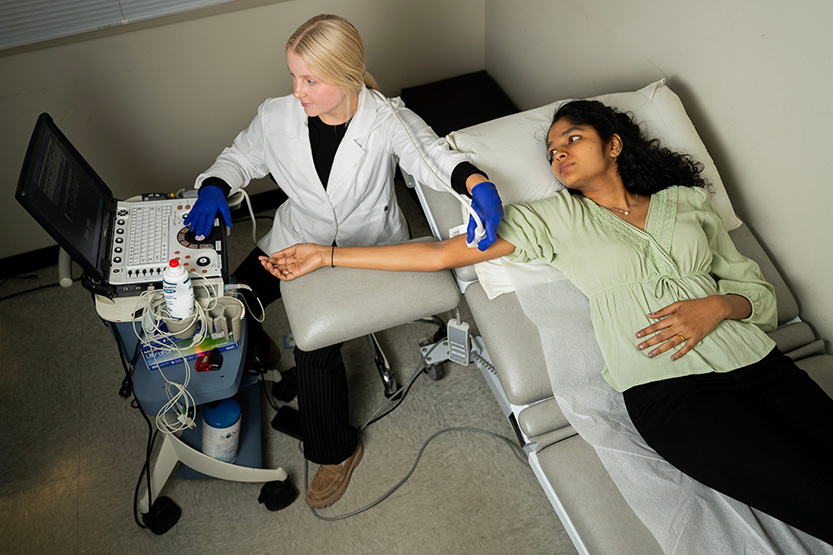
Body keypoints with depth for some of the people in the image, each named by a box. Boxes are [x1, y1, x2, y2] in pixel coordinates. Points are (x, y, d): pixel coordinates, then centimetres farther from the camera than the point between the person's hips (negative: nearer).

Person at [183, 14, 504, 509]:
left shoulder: (387, 121, -18)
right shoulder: (278, 117, -9)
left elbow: (434, 155, -26)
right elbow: (241, 158, 7)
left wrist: (478, 184, -48)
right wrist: (214, 189, -15)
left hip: (367, 246, -4)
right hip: (298, 240, 5)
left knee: (315, 347, -19)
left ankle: (337, 451, 10)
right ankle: (261, 353, 34)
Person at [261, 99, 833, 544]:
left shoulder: (687, 200, 16)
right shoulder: (556, 216, 7)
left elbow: (759, 290, 17)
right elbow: (441, 253, 2)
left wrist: (717, 305, -8)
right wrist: (326, 255, -1)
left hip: (760, 362, 4)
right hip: (669, 389, -4)